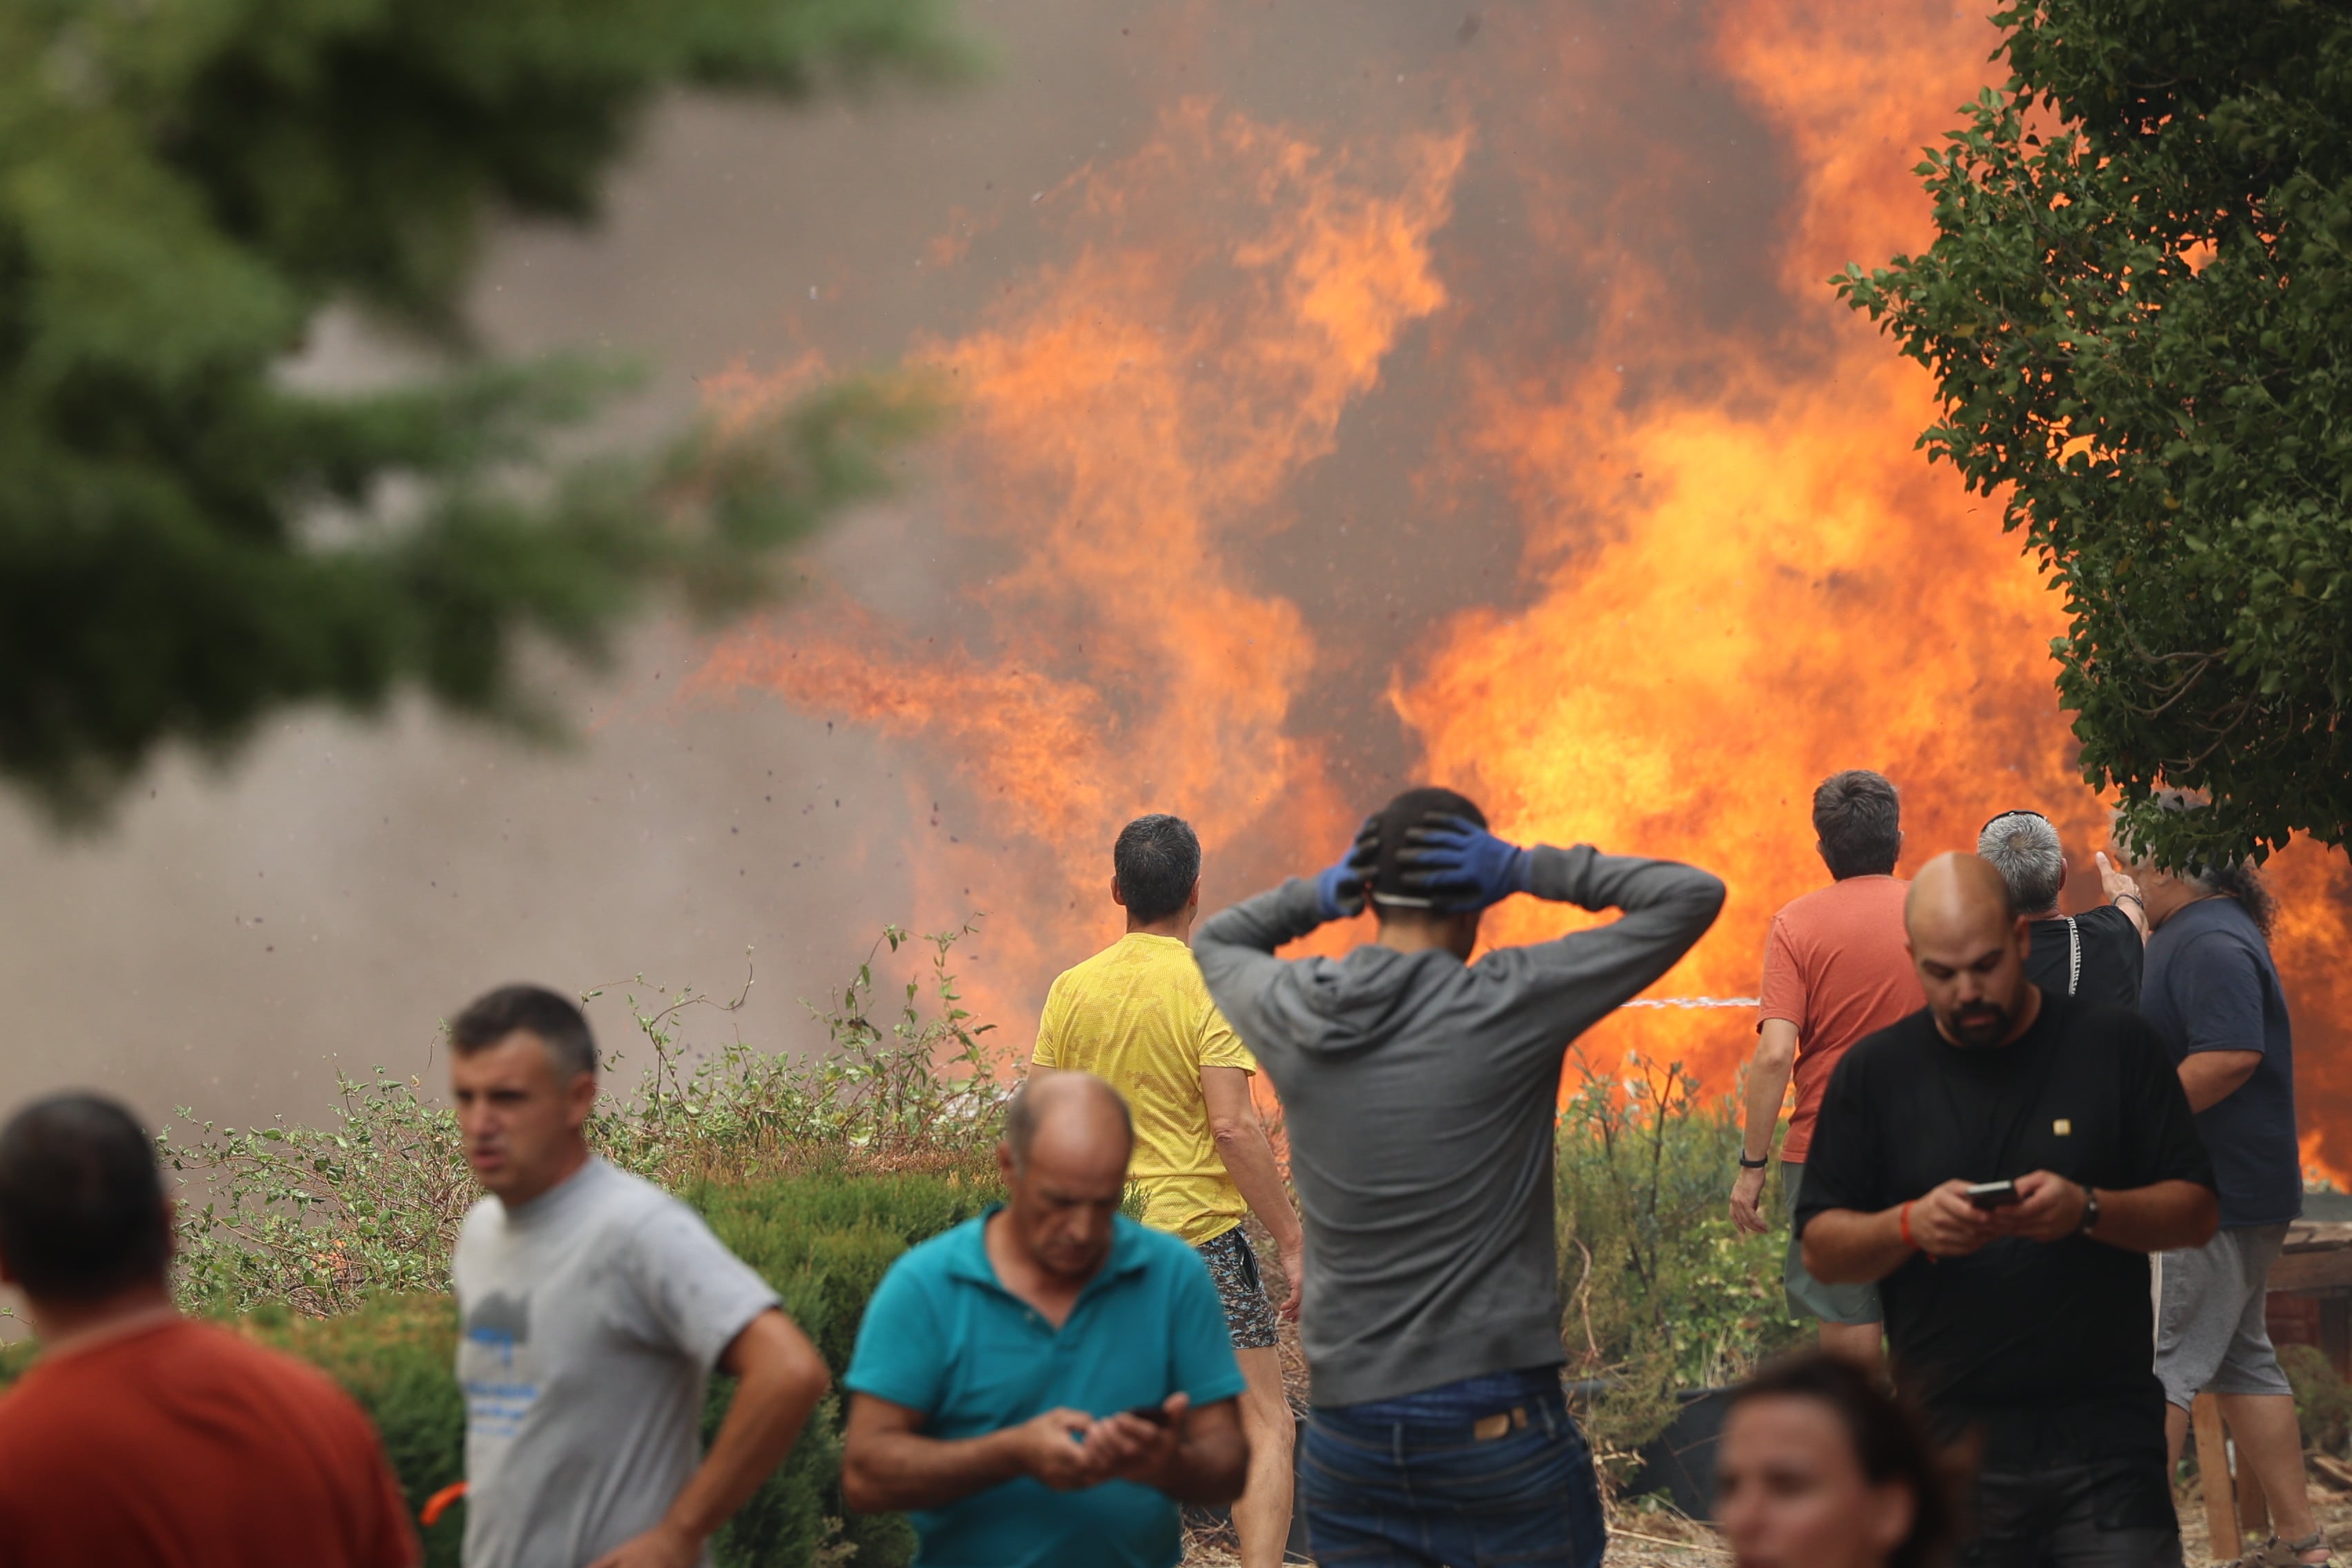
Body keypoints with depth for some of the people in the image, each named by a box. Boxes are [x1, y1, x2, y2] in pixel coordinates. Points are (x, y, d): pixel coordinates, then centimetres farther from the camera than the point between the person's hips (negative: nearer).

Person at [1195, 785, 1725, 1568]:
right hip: (1497, 1413, -4)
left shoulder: (1289, 1011, 1)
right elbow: (1692, 897, -6)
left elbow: (1215, 941, 26)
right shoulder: (1507, 1005, -11)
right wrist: (1529, 870, -6)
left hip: (1347, 1422, 4)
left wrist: (1319, 895, 9)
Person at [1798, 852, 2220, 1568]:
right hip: (1949, 1444, 1)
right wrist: (1911, 1225, -13)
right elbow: (1820, 1247, 7)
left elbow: (2196, 1212, 5)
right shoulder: (1873, 1072, 8)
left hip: (2105, 1435, -1)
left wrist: (2088, 1210, -14)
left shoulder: (2116, 1046, 5)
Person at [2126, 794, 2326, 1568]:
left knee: (2154, 1362, -10)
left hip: (2212, 1198, -11)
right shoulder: (2192, 935, 17)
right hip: (2228, 1194, 11)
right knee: (2242, 1361, 13)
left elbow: (2232, 1055, -28)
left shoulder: (2211, 944, -17)